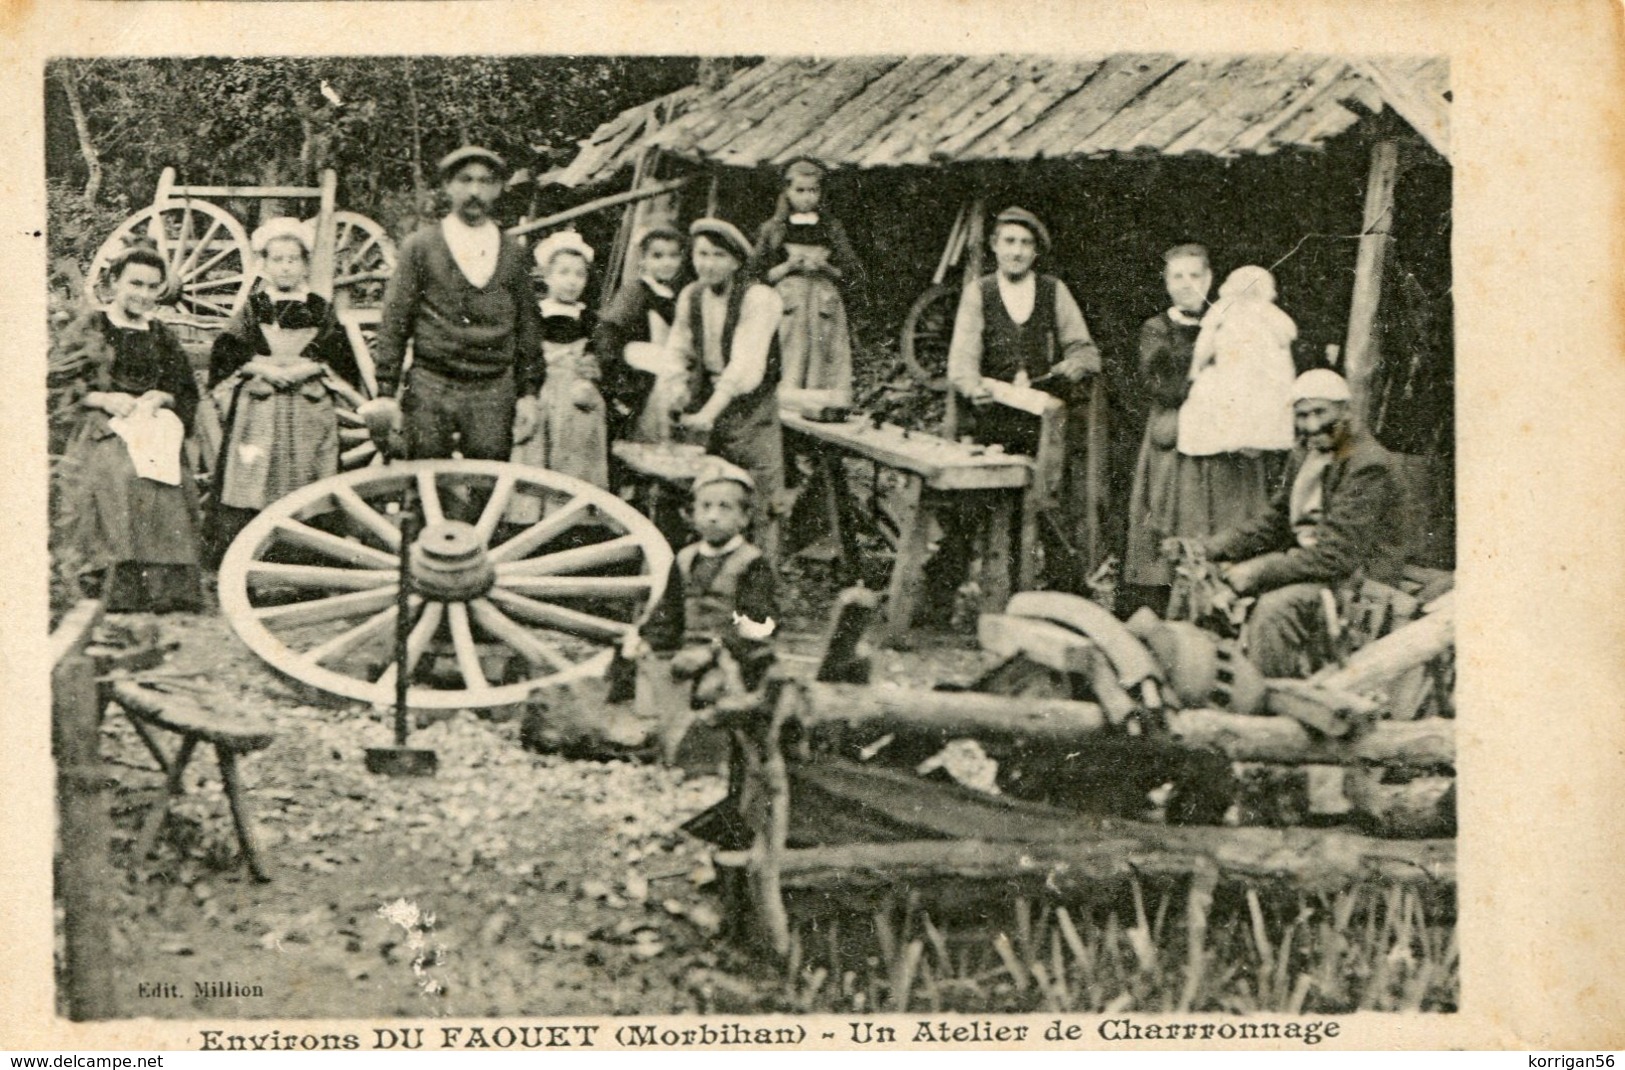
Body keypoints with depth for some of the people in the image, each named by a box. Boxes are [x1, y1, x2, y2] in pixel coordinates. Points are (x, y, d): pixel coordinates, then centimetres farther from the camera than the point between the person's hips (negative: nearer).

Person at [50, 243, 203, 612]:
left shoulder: (161, 336, 20)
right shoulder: (88, 329, 9)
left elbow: (187, 391, 18)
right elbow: (58, 379, 3)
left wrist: (159, 397, -3)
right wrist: (104, 399, -10)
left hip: (155, 421, 3)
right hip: (103, 427, -3)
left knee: (172, 476, -24)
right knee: (119, 474, -30)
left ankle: (166, 585, -21)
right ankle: (112, 585, -27)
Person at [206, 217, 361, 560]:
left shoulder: (320, 310, 12)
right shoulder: (252, 308, 10)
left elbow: (343, 358, 2)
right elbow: (223, 353, 0)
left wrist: (312, 367, -13)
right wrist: (261, 367, -13)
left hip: (309, 415, 1)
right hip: (256, 413, -1)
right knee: (246, 487, -8)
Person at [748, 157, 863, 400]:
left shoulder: (832, 229, 11)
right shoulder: (772, 230, 7)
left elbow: (851, 274, 8)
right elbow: (758, 274, 4)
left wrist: (825, 267, -8)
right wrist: (789, 266, -9)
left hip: (824, 307, 1)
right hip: (787, 307, -1)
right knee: (791, 369, -9)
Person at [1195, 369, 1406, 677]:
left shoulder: (1367, 466, -18)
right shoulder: (1305, 455, 9)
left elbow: (1338, 555, -24)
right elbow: (1273, 521, 14)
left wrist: (1259, 573, -26)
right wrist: (1209, 548, -1)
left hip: (1356, 573, -9)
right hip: (1306, 556, 9)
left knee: (1276, 605, -32)